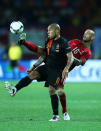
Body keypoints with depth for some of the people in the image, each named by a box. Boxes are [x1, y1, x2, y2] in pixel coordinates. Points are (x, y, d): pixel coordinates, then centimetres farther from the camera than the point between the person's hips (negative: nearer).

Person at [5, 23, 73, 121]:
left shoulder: (63, 43, -12)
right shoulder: (48, 41, 10)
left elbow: (70, 57, -15)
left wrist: (66, 68, -29)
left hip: (57, 70, -6)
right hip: (47, 67, 6)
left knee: (51, 90, -12)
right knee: (32, 74, -16)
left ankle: (56, 116, -3)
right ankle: (14, 89, -32)